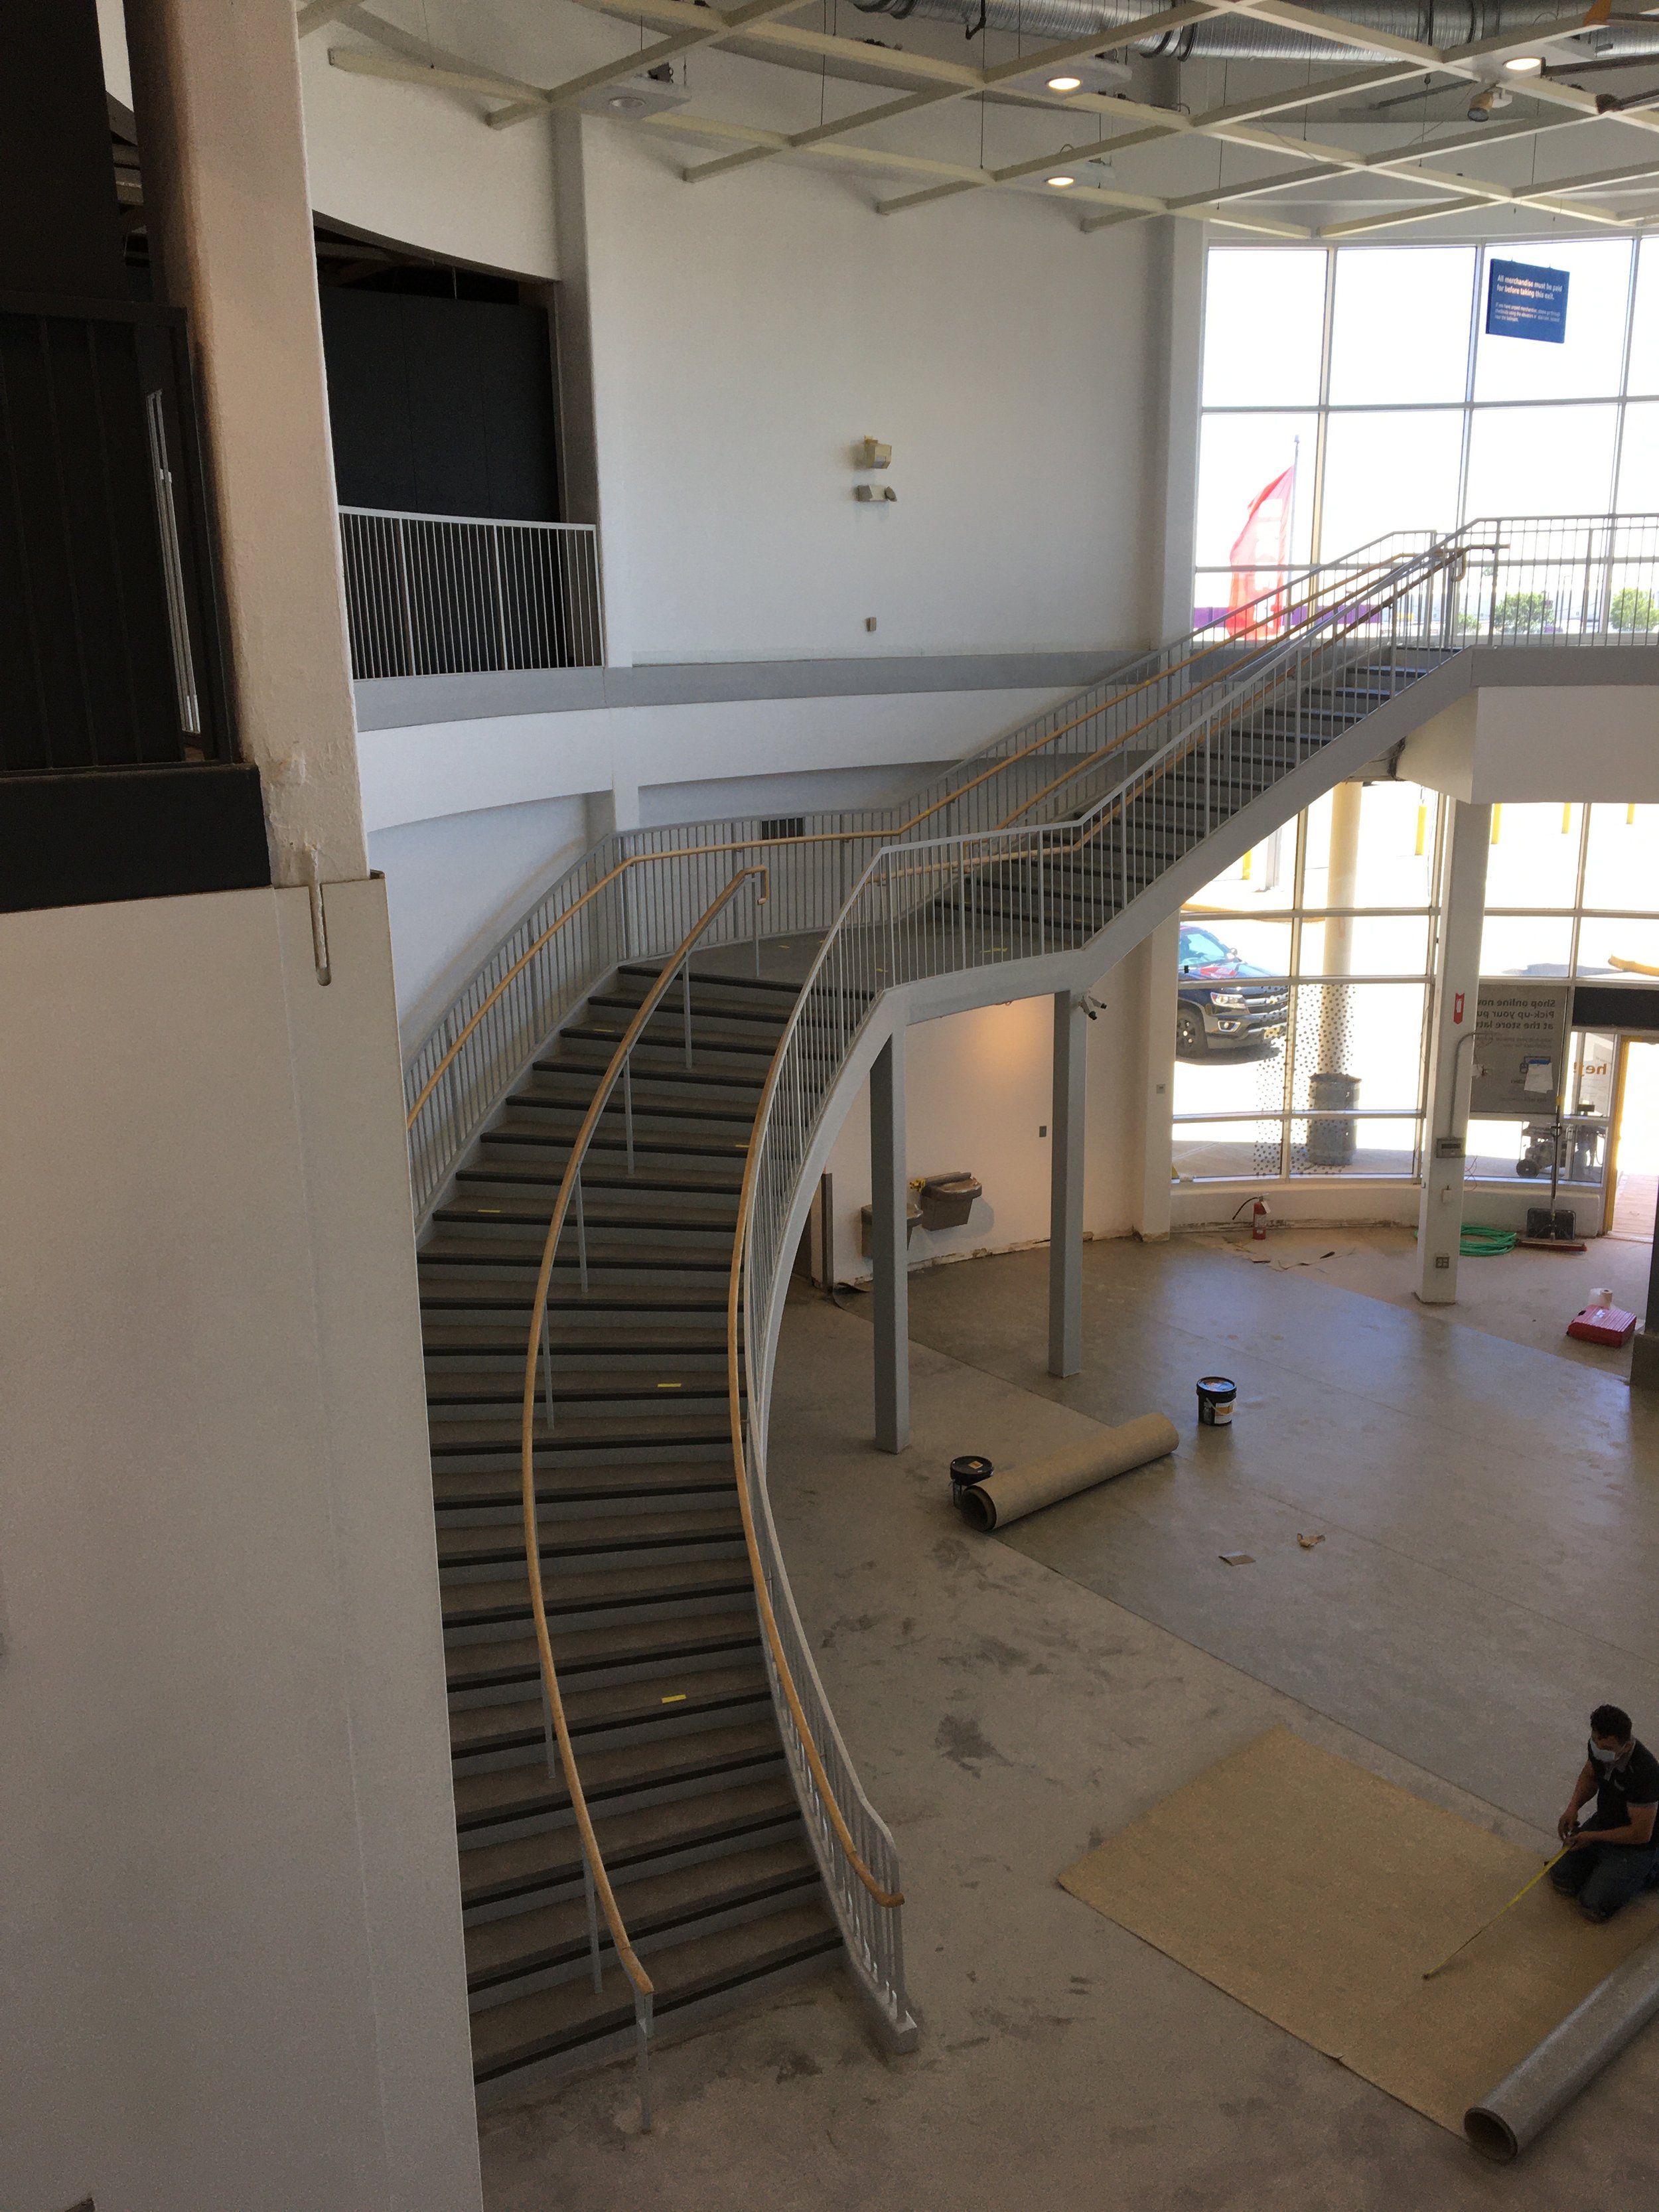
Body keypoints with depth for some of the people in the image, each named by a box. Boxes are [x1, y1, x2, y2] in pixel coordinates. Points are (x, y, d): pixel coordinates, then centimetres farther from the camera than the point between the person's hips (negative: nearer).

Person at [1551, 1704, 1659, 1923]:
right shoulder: (1599, 1745, -16)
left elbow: (1640, 1834, -27)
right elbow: (1589, 1776, 8)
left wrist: (1592, 1837, -19)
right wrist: (1573, 1808, -9)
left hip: (1635, 1845, -6)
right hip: (1602, 1822, 7)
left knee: (1593, 1907, -11)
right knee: (1561, 1879, 4)